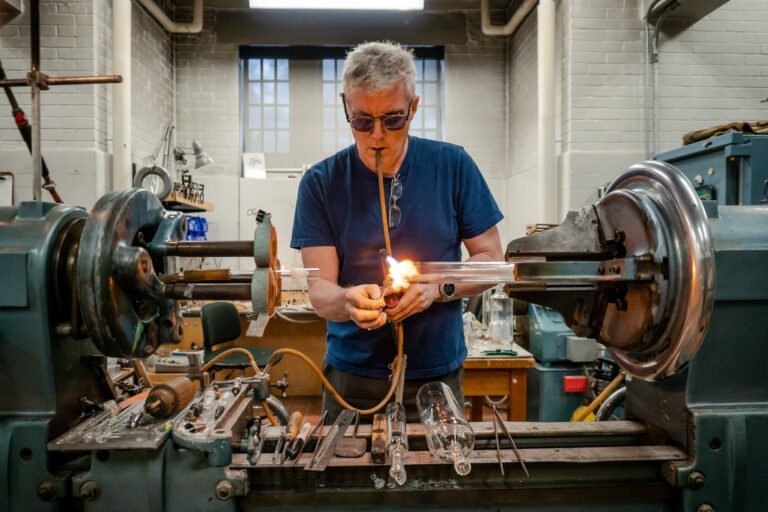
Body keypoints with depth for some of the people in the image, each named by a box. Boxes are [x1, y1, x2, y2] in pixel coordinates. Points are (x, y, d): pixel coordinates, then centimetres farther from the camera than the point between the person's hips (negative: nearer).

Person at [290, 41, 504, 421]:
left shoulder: (453, 166, -5)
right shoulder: (320, 183, -6)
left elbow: (491, 258, 0)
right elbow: (319, 289, -9)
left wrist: (437, 288, -18)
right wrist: (347, 302, -31)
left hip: (439, 375, 1)